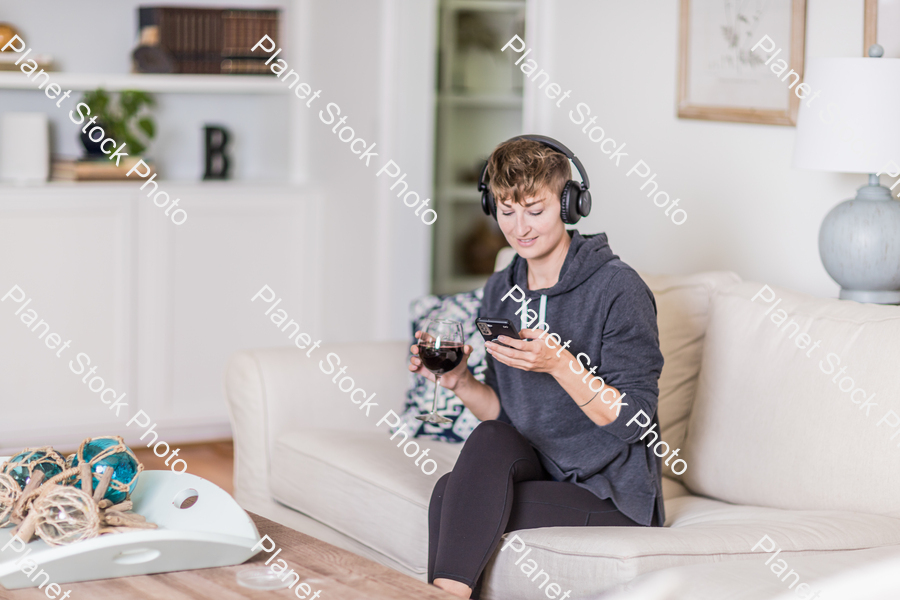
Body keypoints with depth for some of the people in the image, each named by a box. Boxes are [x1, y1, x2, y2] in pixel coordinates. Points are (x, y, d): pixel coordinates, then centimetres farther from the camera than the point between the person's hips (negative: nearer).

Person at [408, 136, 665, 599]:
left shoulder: (617, 289, -13)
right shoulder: (500, 292, 7)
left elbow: (631, 421, -16)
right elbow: (503, 412, 12)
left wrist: (559, 364, -27)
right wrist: (460, 382, -8)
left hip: (616, 495, -6)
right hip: (537, 470, 6)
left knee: (452, 496, -24)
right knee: (489, 441, -27)